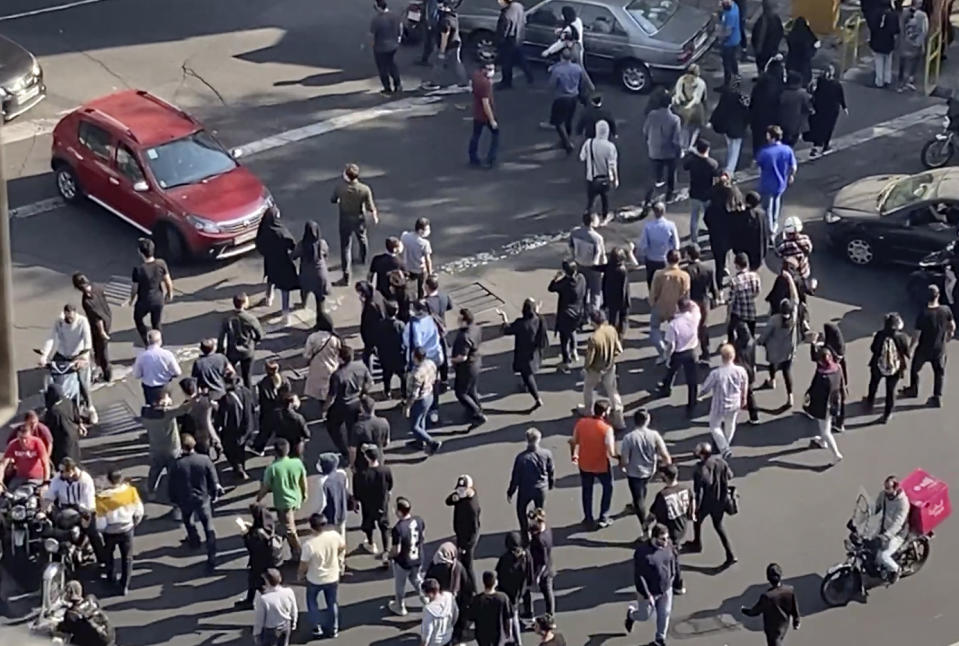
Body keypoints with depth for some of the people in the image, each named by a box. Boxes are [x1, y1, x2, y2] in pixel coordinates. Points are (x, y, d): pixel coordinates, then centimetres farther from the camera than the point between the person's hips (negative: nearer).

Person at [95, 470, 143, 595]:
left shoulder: (102, 497, -25)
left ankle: (111, 578, 46)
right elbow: (139, 511, -8)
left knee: (108, 554, 29)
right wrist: (135, 523, 12)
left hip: (110, 532, -1)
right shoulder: (130, 491, -20)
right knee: (127, 558, 19)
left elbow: (101, 521, -19)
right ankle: (124, 586, 22)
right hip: (127, 530, 1)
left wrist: (100, 530, 3)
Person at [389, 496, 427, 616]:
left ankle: (399, 607, 41)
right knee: (417, 581, 30)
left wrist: (389, 555, -5)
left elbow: (396, 550, -25)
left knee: (399, 585, 21)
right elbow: (423, 538, 2)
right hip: (418, 559, 5)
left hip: (402, 562, -5)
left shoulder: (398, 528, -32)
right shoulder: (419, 520, -14)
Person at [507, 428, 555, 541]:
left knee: (521, 510, 23)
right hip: (541, 488, 2)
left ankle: (525, 534, 23)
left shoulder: (521, 457, -25)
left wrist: (510, 492, 0)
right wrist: (550, 484, 18)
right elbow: (551, 472, -2)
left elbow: (515, 477, -15)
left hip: (525, 489, -2)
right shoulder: (546, 454, -17)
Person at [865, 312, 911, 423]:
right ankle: (886, 415, 26)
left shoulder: (880, 335, -21)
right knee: (891, 390, 17)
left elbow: (873, 349, -7)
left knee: (873, 384, 30)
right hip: (895, 369, 0)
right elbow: (907, 353, -12)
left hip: (878, 367, 0)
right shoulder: (902, 337, -21)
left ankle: (870, 402, 54)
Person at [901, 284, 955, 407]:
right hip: (939, 349, 2)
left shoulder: (923, 314, -27)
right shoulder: (946, 310, -18)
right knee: (939, 372, 20)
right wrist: (949, 334, 20)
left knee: (915, 369, 23)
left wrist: (911, 349, -6)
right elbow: (952, 327, -2)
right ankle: (937, 397, 19)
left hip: (923, 349, -2)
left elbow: (916, 336, -21)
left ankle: (913, 390, 42)